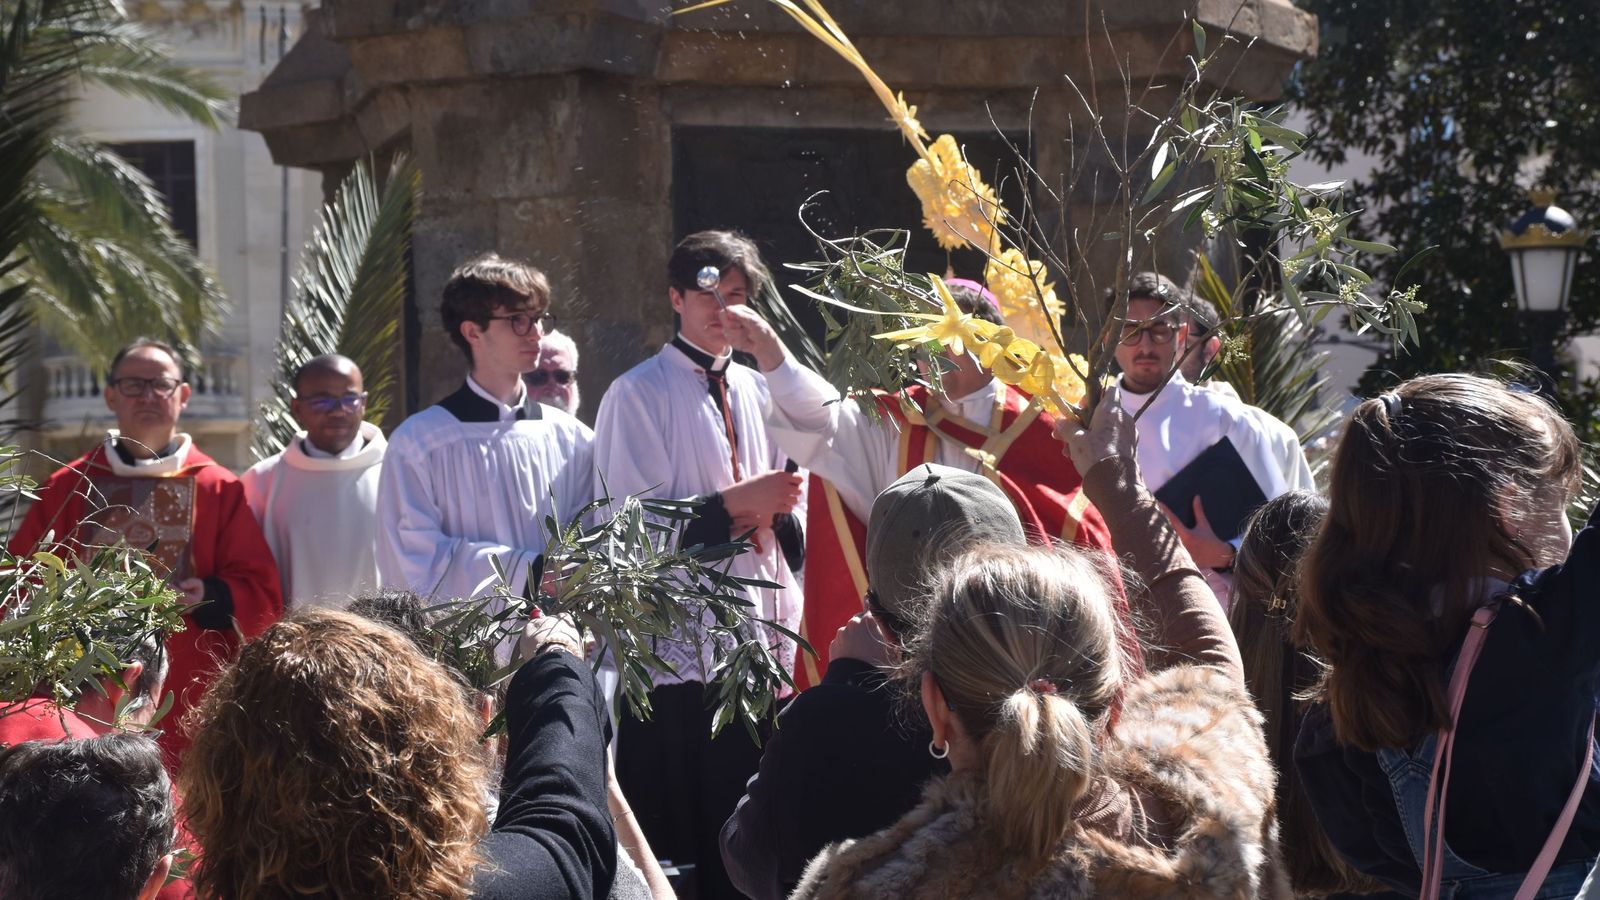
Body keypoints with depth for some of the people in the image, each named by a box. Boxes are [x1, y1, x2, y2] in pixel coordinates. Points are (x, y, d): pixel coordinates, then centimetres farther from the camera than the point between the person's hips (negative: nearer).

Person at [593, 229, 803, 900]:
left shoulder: (759, 392, 15)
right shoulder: (638, 394, -2)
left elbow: (794, 508, 18)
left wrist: (771, 516, -5)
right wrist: (736, 504, -16)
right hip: (676, 645, -5)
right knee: (675, 829, -4)